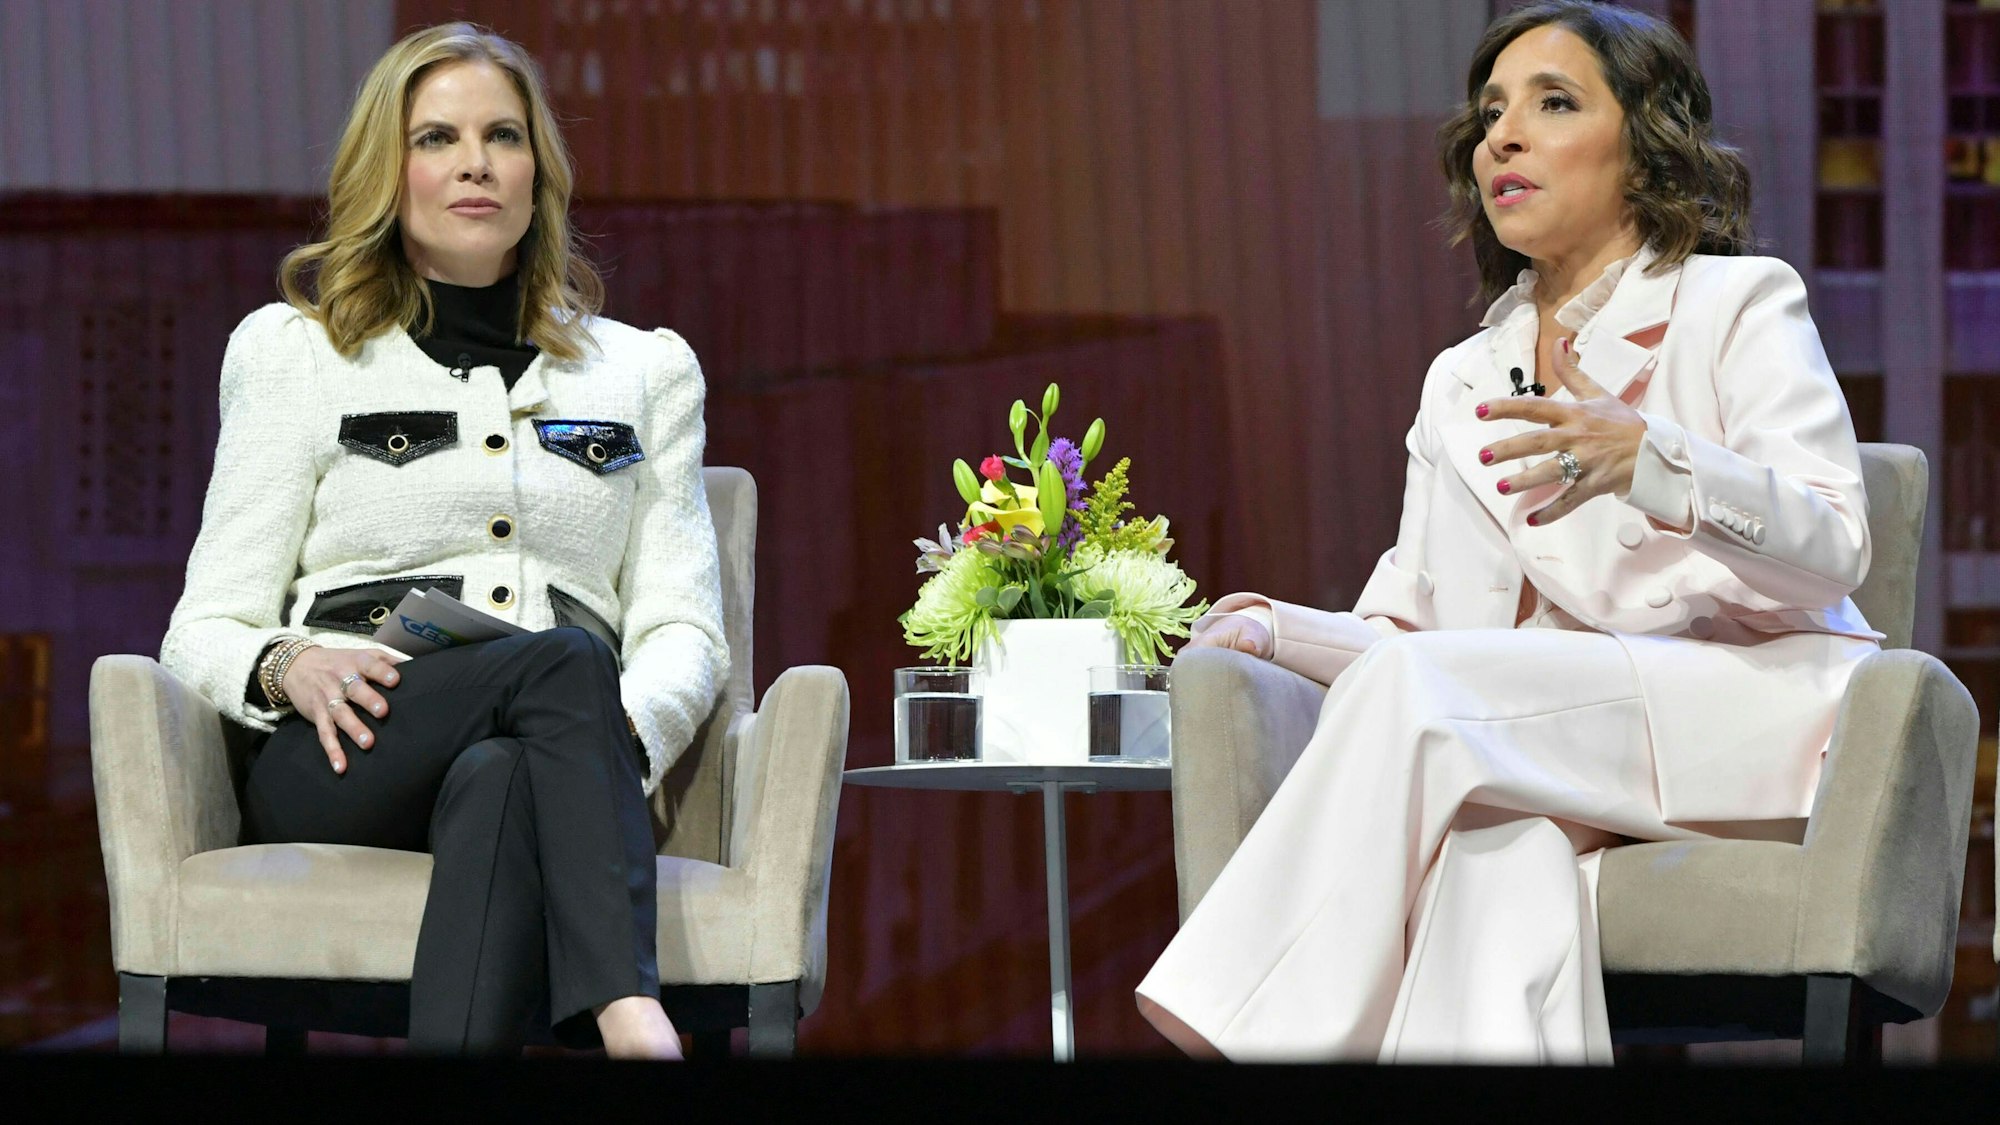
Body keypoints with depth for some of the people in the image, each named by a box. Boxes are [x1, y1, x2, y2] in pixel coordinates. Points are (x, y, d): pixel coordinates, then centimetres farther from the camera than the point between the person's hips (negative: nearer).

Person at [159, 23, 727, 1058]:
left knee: (496, 784, -38)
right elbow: (205, 631, 12)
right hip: (347, 757, -2)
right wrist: (289, 667, -13)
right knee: (562, 658, -36)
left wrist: (629, 725, -12)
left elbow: (683, 628, 13)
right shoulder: (293, 353, 18)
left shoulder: (645, 371, 24)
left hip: (564, 753, 2)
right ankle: (632, 1025, -57)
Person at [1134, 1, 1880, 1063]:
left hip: (1749, 714, -4)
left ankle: (1245, 1032, -34)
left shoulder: (1738, 304, 8)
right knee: (1500, 851, -35)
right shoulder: (1461, 380, 25)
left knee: (1422, 687, -29)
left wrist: (1647, 459, -25)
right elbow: (1412, 629, 18)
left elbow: (1830, 548, -8)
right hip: (1552, 778, 4)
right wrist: (1279, 628, -3)